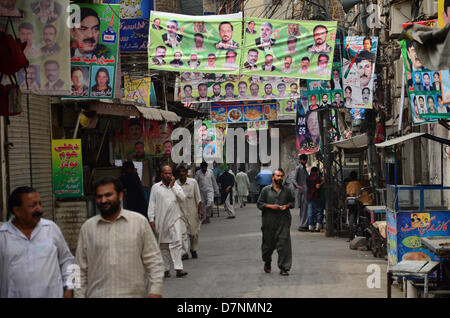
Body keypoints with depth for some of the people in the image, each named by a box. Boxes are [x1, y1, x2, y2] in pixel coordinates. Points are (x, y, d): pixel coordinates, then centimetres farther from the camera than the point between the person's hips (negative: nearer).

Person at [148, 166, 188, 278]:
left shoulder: (176, 186, 10)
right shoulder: (156, 187, 5)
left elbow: (183, 198, -6)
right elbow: (152, 204, 4)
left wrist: (173, 186, -8)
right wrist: (151, 219, -2)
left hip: (175, 219, 0)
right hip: (161, 220, 0)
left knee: (177, 242, -12)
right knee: (164, 246, 7)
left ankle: (178, 268, -16)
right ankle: (166, 269, 17)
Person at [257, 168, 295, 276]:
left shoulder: (287, 190, 9)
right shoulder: (266, 190, 4)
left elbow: (293, 201, 19)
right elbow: (259, 203, 5)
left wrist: (287, 206, -2)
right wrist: (270, 206, -10)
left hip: (284, 221, 0)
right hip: (269, 221, 0)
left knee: (284, 244, -8)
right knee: (268, 243, 9)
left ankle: (284, 268, -5)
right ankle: (267, 263, 35)